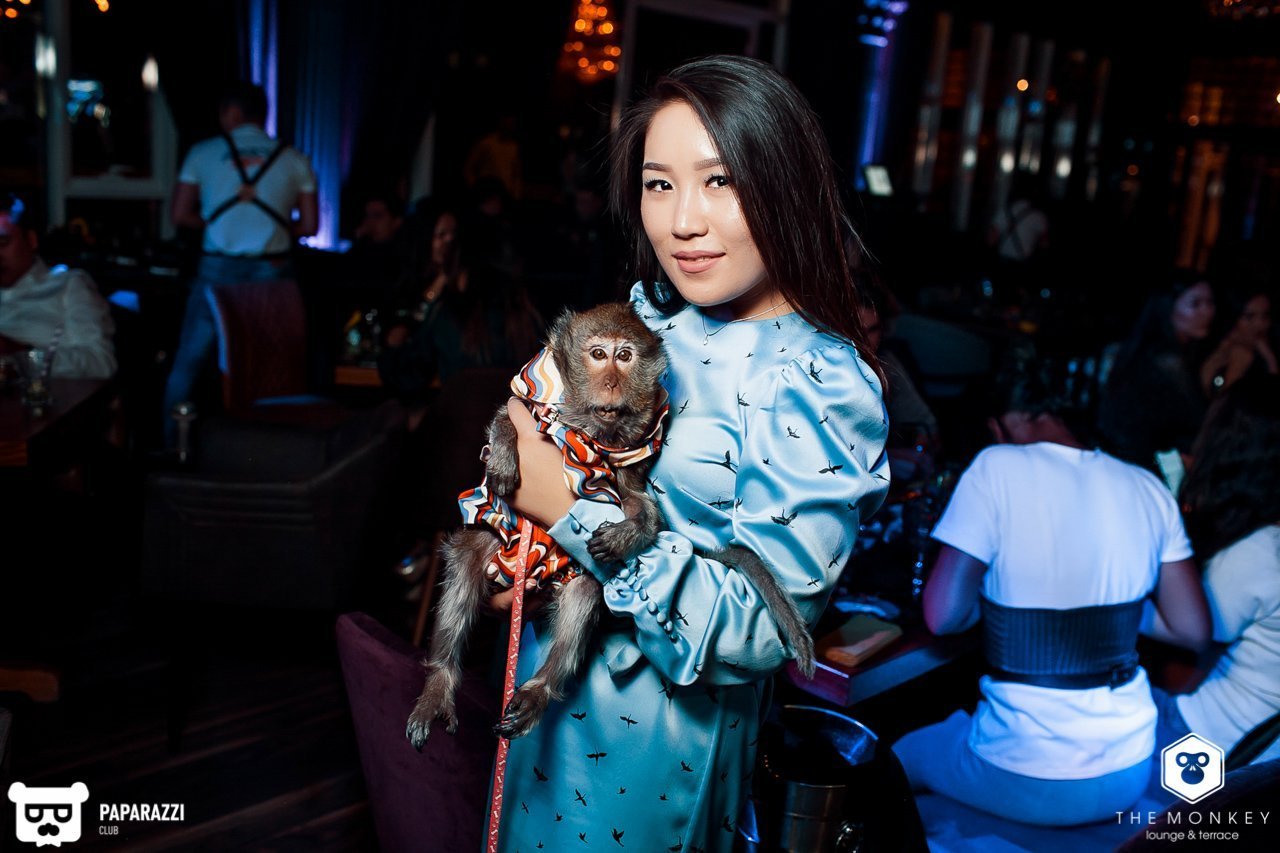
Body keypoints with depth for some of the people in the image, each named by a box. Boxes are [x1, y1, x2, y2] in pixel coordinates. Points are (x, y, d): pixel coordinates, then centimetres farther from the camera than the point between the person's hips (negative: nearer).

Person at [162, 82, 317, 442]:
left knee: (188, 362, 12)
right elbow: (310, 225, 3)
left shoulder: (203, 153, 2)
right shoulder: (294, 159, 4)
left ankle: (170, 444, 18)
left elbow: (179, 215, 2)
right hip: (272, 272, 1)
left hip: (218, 270, -1)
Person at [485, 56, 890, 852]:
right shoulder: (652, 308, -5)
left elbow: (757, 627, -26)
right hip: (555, 663, 6)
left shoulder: (821, 387, -24)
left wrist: (573, 512, -28)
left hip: (656, 726, -6)